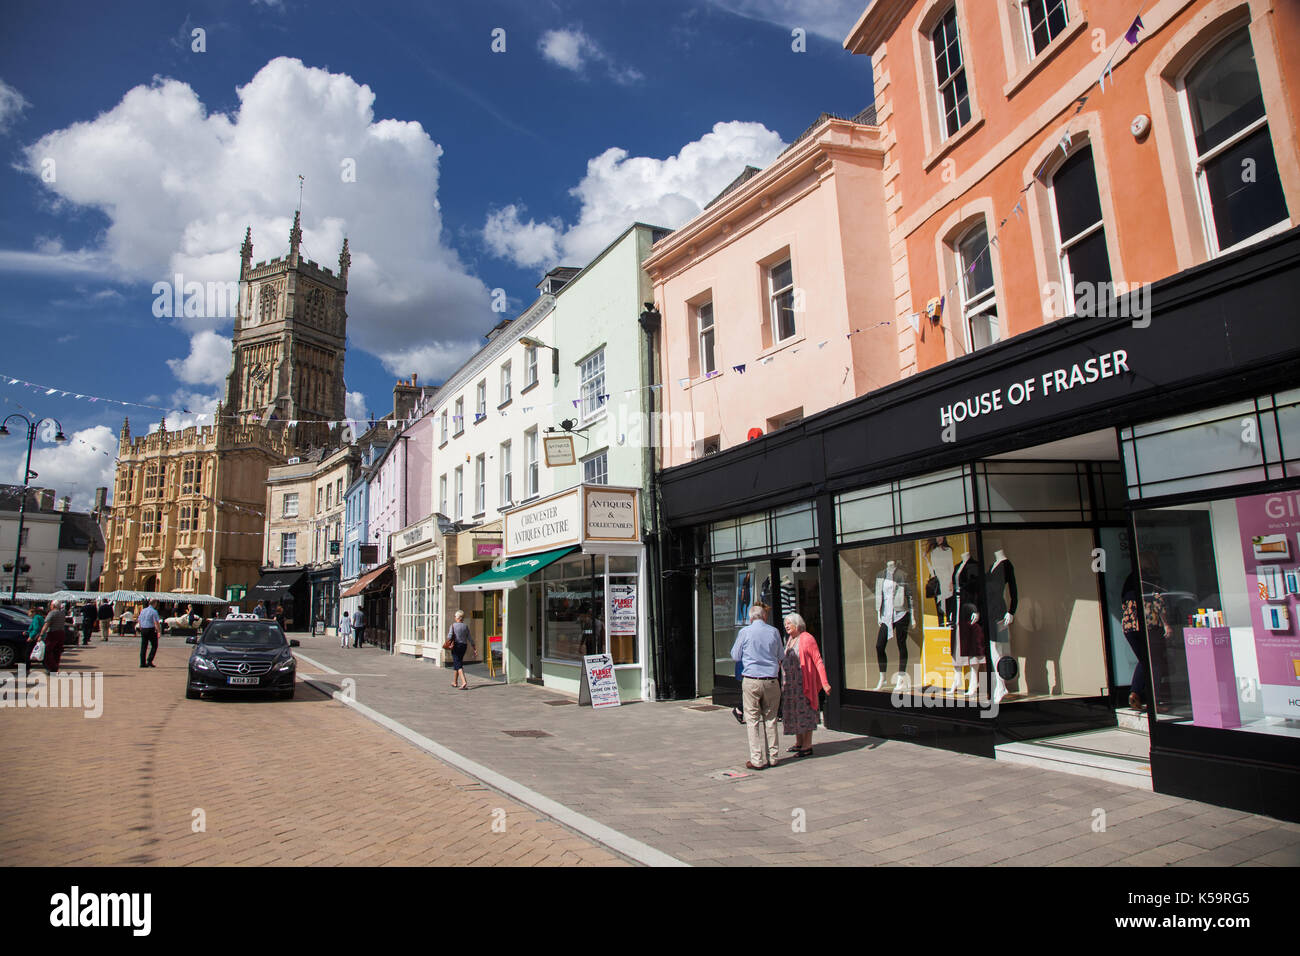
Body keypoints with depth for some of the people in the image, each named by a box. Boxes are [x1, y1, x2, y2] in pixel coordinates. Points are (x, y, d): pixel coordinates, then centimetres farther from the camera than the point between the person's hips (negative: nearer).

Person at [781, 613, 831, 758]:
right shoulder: (790, 640, 14)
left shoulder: (807, 639, -11)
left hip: (803, 683, -8)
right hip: (789, 683, 8)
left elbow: (818, 661, -14)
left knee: (804, 711, -3)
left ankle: (807, 746, 3)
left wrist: (825, 683, -18)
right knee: (793, 712, 13)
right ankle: (799, 743, 24)